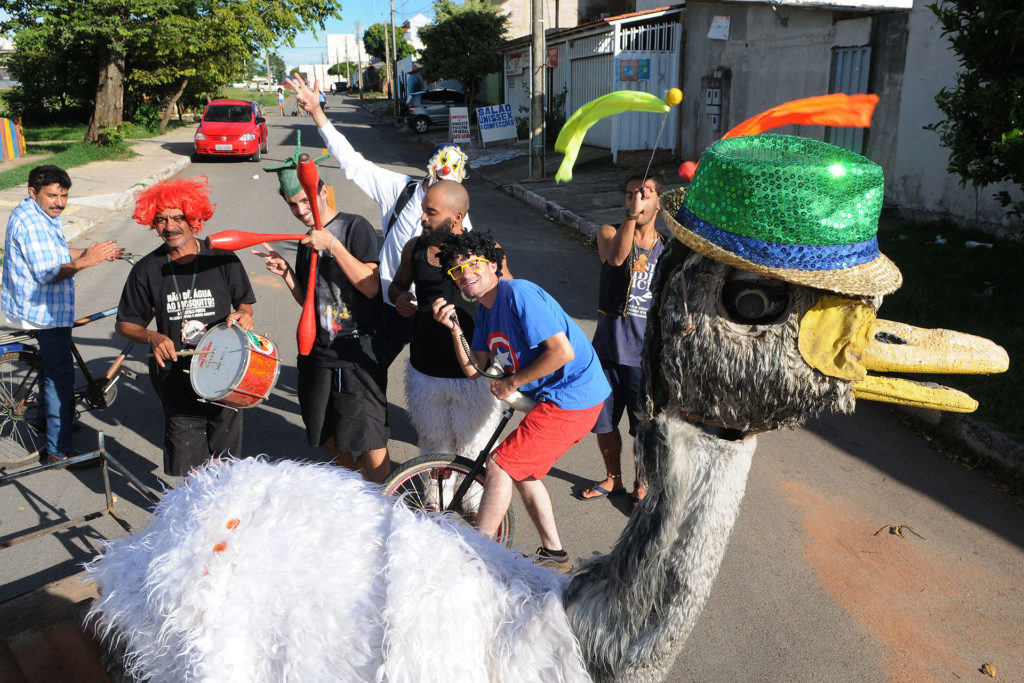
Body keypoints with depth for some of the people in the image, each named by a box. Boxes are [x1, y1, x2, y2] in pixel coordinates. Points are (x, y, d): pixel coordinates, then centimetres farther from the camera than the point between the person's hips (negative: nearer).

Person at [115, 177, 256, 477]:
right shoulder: (147, 270, -3)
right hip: (177, 378, 0)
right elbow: (125, 324, 5)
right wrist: (152, 337, -16)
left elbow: (245, 303, 7)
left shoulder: (222, 259, -4)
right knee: (186, 466, 2)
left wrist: (242, 315, -17)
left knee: (226, 461, 15)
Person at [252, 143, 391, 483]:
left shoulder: (355, 226, -8)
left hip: (358, 351, -7)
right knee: (330, 437, 16)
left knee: (370, 442, -7)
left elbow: (370, 287, -18)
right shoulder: (307, 242, 13)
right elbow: (307, 300, 17)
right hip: (318, 351, 7)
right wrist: (285, 273, 0)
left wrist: (333, 245, -23)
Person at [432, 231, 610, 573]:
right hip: (552, 397, 10)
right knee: (522, 470, 17)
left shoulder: (518, 294, -18)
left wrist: (512, 382, -15)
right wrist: (453, 329, -6)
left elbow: (562, 351, -25)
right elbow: (474, 369, 8)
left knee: (500, 465, -8)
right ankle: (553, 555, 30)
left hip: (571, 396, -10)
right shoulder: (485, 309, 11)